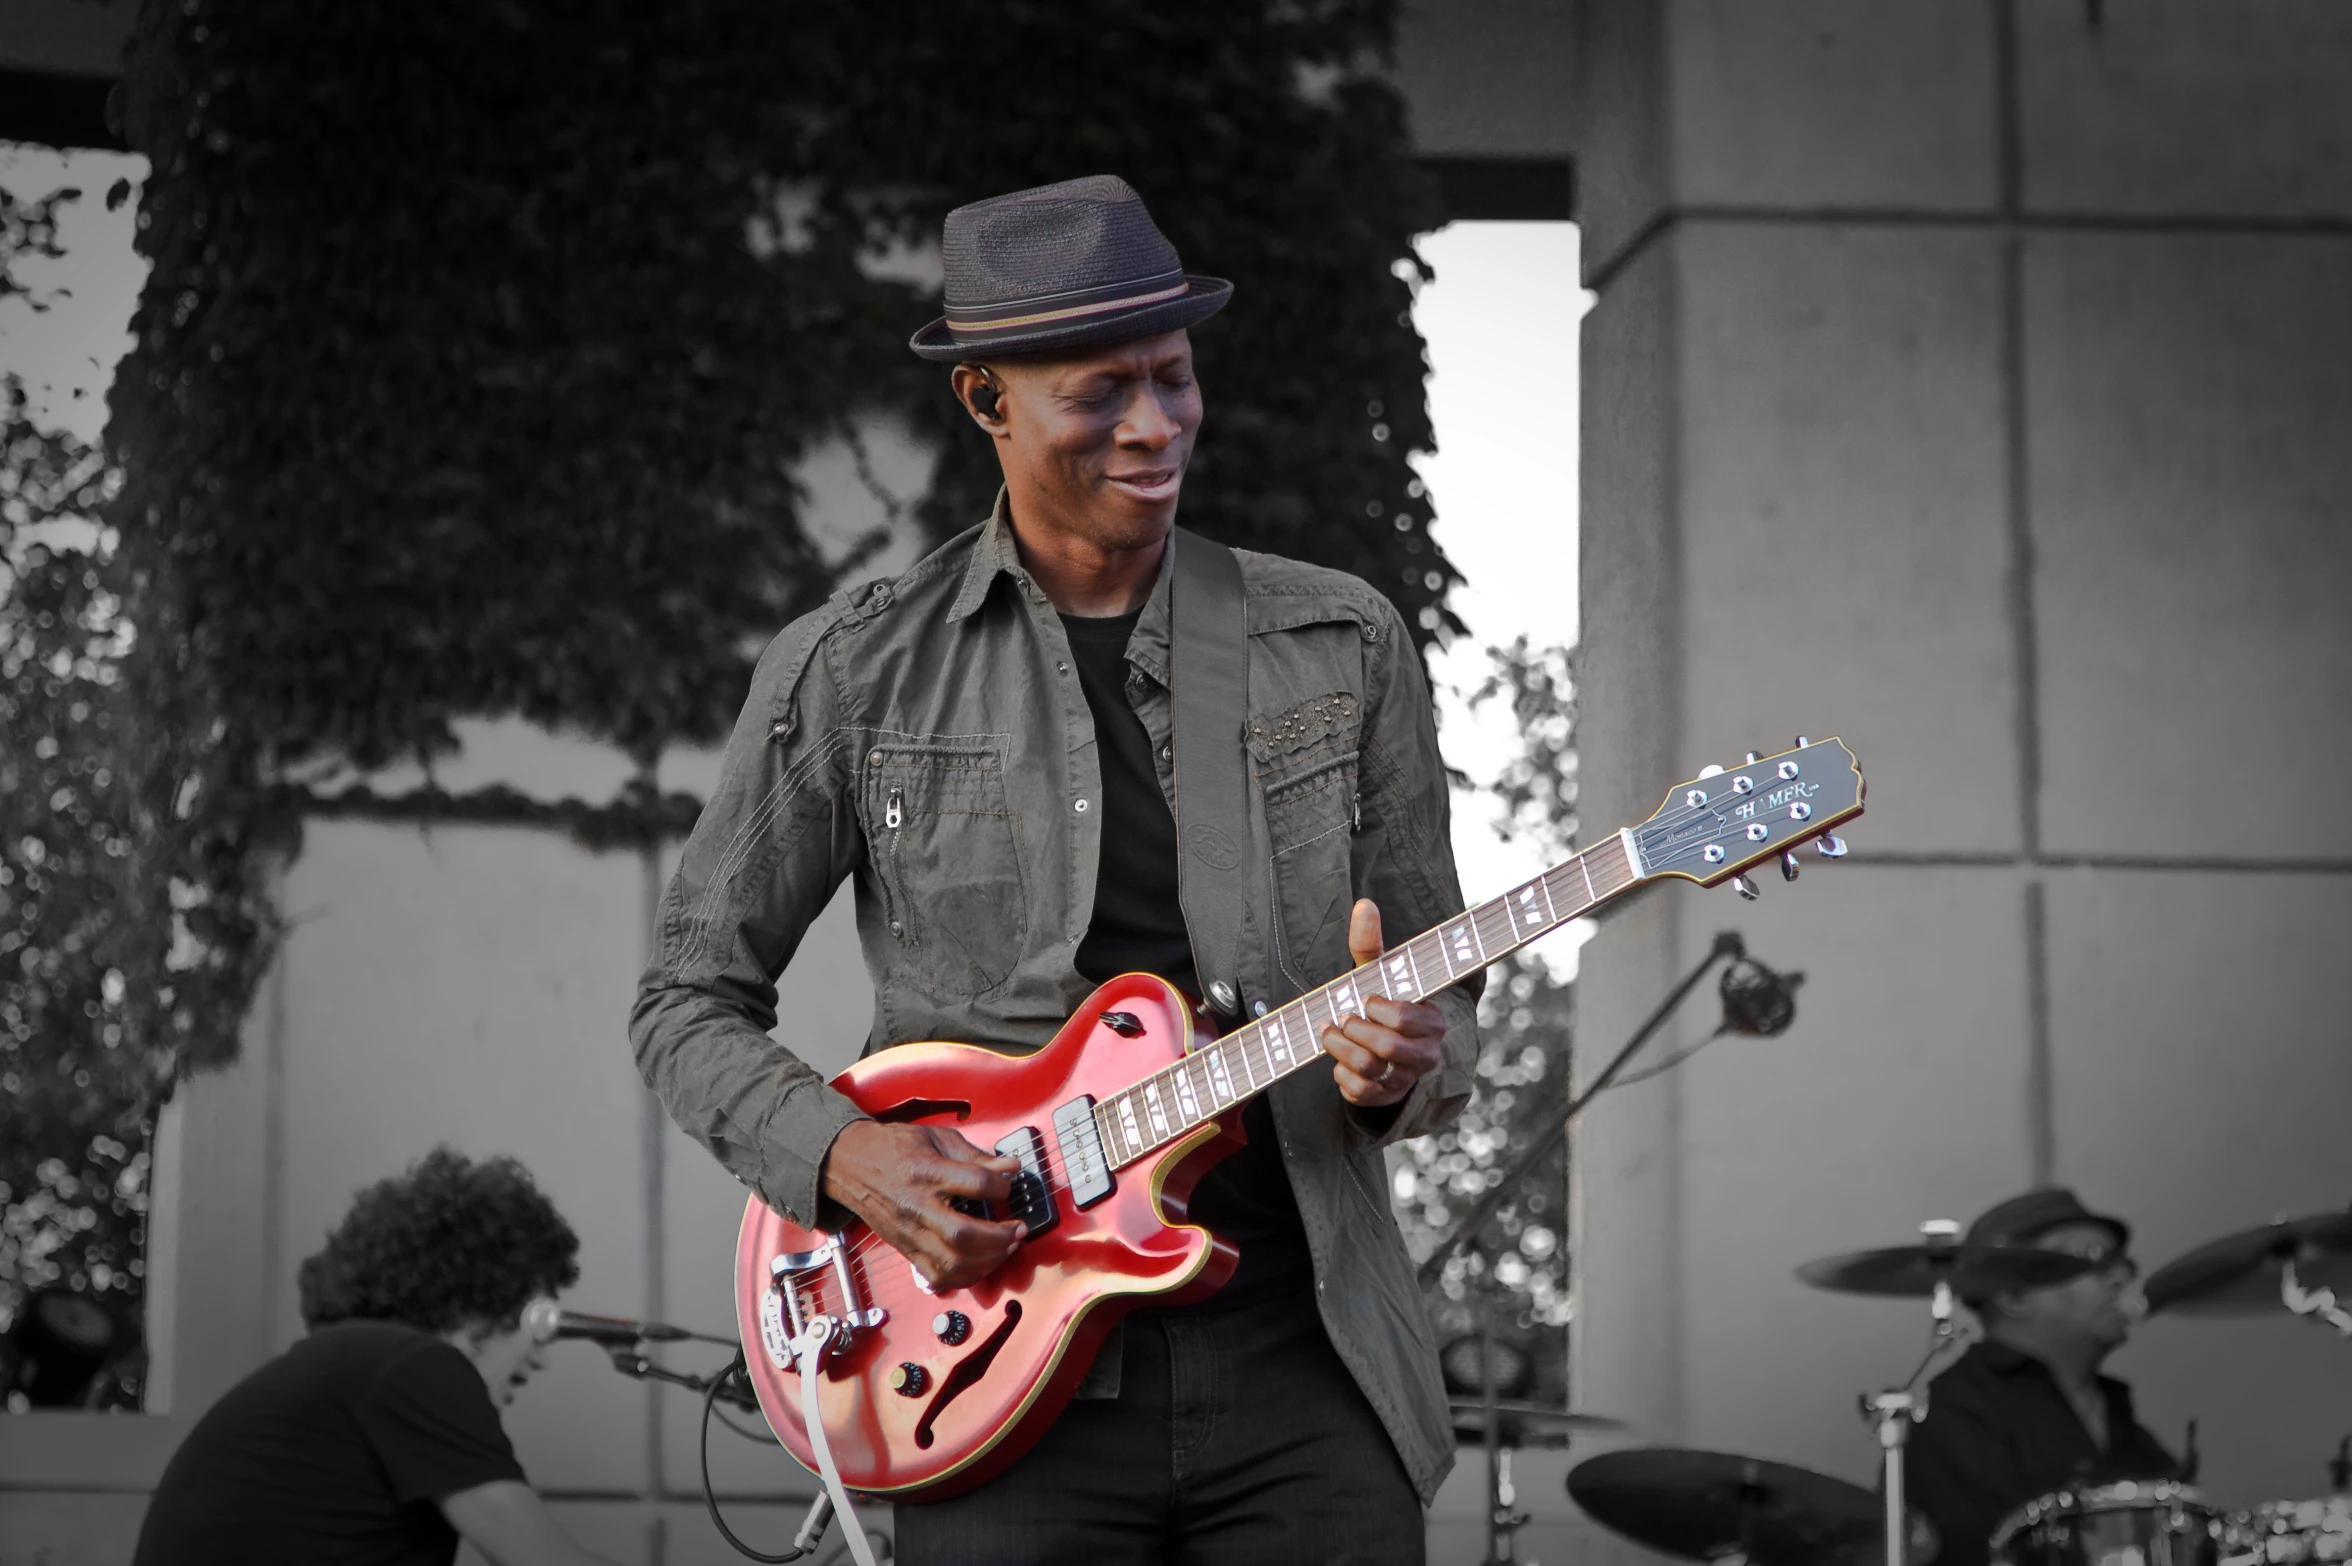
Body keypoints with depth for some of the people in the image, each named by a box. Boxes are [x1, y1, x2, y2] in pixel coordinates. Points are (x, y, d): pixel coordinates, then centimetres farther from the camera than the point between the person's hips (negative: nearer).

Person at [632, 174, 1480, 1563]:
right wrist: (843, 1157, -11)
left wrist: (1405, 1064, -13)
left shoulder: (1342, 646, 7)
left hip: (1304, 1352, 2)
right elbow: (691, 1001, 7)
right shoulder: (855, 675, 2)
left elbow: (1442, 995, 11)